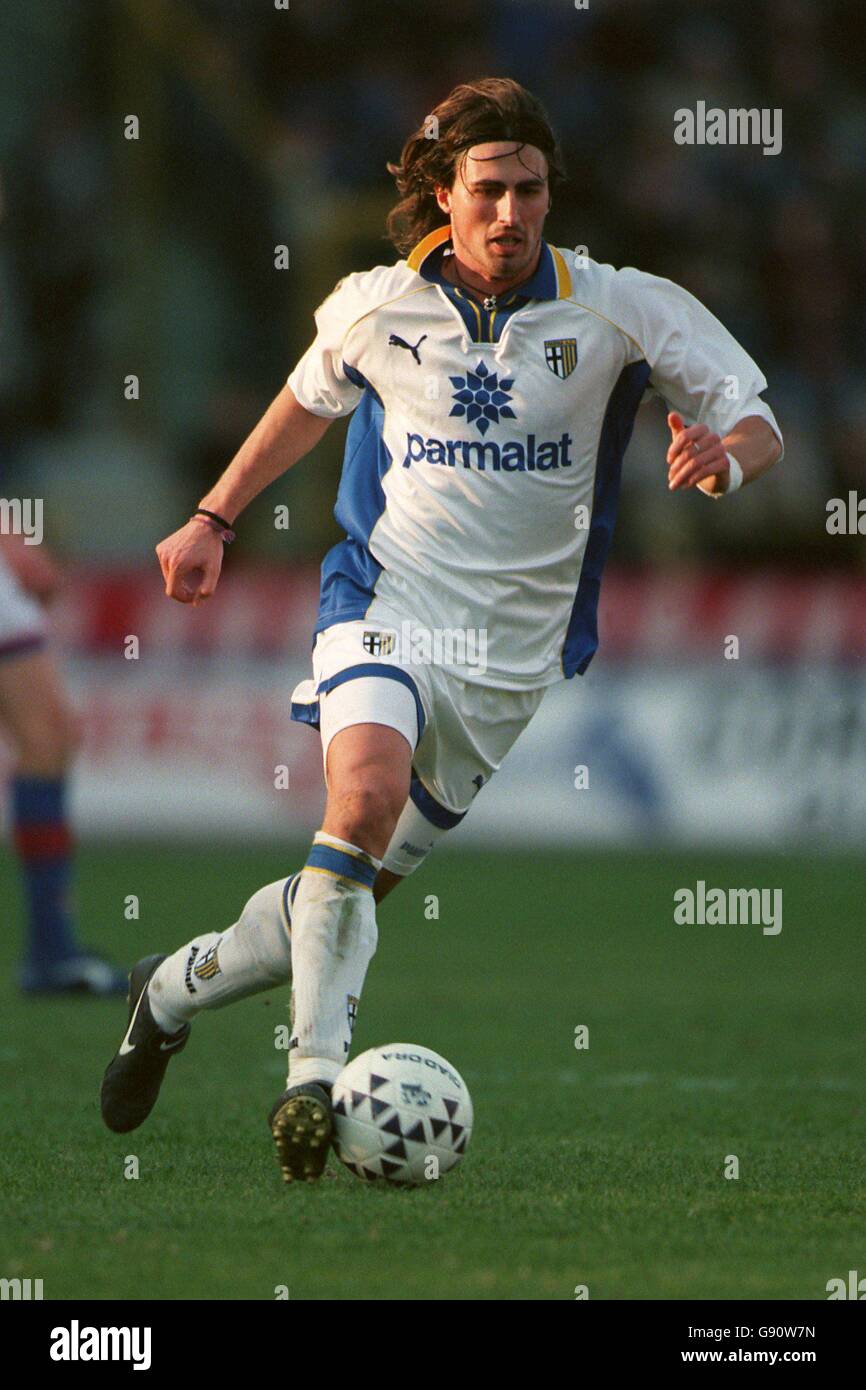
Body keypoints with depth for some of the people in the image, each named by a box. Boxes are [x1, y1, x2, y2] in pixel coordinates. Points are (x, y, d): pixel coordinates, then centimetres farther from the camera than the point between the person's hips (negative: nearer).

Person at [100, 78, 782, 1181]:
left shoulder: (617, 309, -5)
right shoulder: (375, 307, 0)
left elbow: (755, 421, -3)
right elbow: (310, 399, 22)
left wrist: (725, 458, -26)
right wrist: (213, 520, 22)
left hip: (514, 650, 1)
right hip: (386, 604, -1)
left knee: (363, 883, 5)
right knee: (365, 793, -32)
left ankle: (175, 989, 30)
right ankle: (316, 1078, -29)